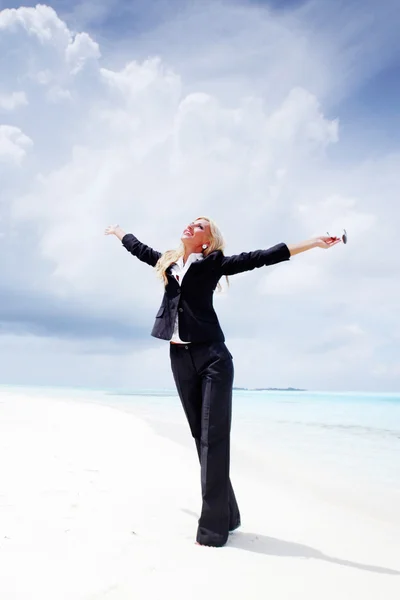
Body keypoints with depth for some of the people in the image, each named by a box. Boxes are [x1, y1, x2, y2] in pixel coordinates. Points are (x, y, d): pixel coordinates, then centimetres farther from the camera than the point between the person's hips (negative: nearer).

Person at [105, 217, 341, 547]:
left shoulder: (212, 264, 2)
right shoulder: (168, 262, 17)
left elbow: (262, 257, -4)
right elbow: (139, 247, 35)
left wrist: (314, 242, -8)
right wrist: (117, 231, 51)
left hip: (212, 358, -5)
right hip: (180, 359, 5)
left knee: (213, 437, -6)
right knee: (201, 437, 8)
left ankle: (213, 526, -3)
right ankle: (225, 514, 19)